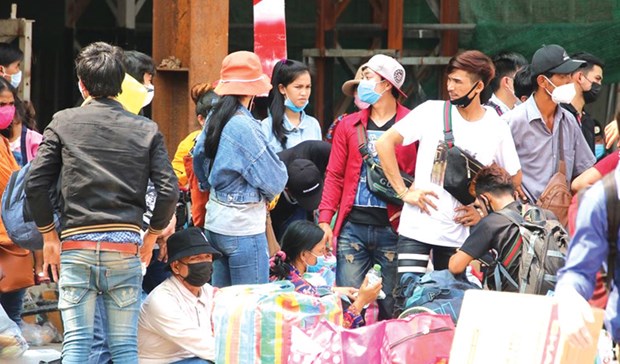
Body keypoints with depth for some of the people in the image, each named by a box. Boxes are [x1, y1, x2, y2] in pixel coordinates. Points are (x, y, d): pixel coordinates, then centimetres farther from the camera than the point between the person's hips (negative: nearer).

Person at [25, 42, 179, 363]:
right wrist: (152, 234, 14)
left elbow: (35, 185, -2)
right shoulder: (146, 130, 5)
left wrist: (48, 235, 10)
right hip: (125, 246, 1)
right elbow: (169, 190, -2)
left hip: (75, 244, 0)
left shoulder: (62, 123, 3)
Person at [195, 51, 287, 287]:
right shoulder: (244, 126, -18)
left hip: (215, 222, 9)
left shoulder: (215, 120, 6)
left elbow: (199, 162, 20)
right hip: (244, 226, -9)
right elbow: (273, 181, -14)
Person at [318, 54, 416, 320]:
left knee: (391, 307, 3)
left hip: (393, 226, -3)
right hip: (353, 226, 3)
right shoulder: (349, 125, 11)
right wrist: (325, 219, 0)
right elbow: (334, 175, 10)